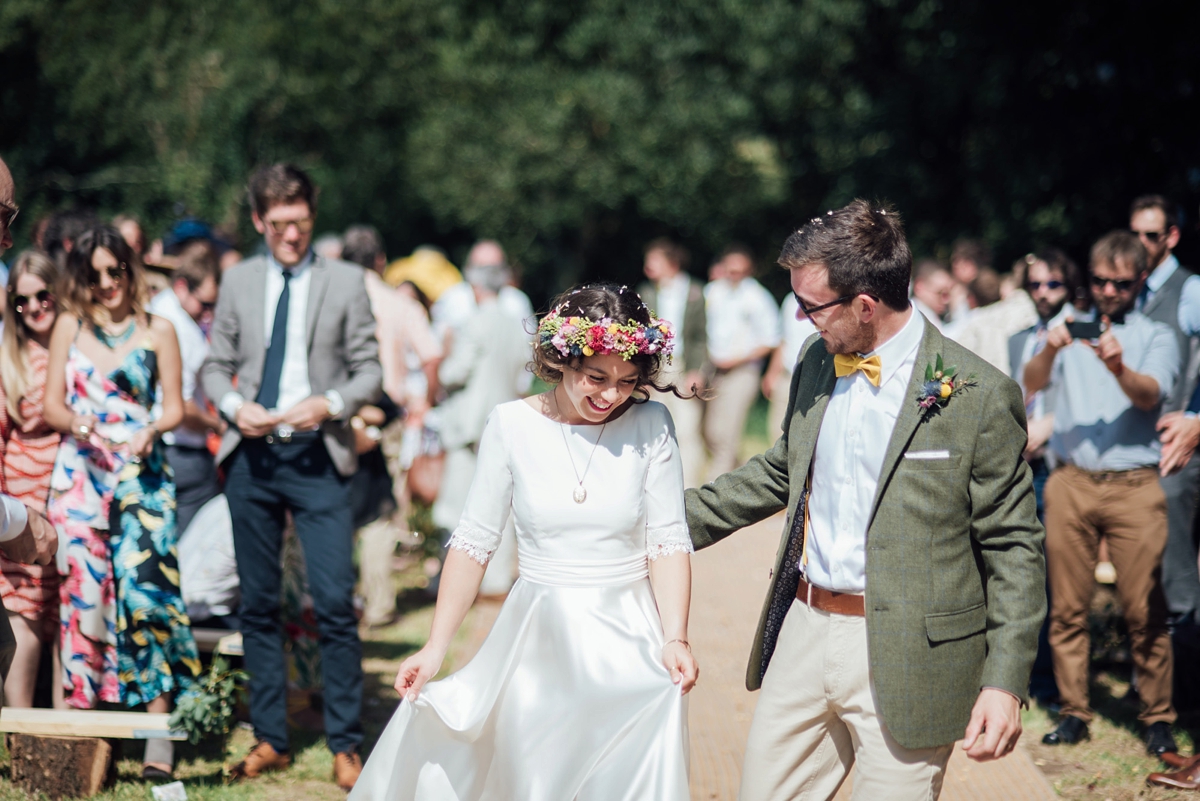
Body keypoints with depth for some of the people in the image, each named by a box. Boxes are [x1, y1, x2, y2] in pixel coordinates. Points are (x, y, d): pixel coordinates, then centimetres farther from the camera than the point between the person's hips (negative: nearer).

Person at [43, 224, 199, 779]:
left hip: (141, 472, -2)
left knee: (144, 584, -13)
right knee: (81, 587, -3)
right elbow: (52, 404, 9)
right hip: (80, 472, 2)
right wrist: (82, 427, -11)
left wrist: (151, 431, -15)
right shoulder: (69, 328, 11)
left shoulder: (156, 331, 7)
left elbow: (174, 407, 6)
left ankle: (159, 730, -16)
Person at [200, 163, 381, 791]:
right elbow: (214, 366, 13)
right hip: (251, 456, 3)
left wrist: (331, 403, -15)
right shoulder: (238, 282, 10)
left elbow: (370, 371, 3)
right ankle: (269, 739, 17)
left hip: (317, 456, -3)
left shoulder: (345, 281, 3)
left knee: (336, 603, -9)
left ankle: (345, 744, 0)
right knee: (258, 604, 8)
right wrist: (234, 405, -7)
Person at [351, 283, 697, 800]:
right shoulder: (512, 425, -5)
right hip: (536, 641, 1)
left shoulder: (650, 425, -5)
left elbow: (667, 541, -6)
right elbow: (474, 541, 0)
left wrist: (675, 638, -19)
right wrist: (435, 647, -4)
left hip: (627, 641, -1)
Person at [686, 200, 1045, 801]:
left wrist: (1005, 682, -14)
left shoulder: (979, 396, -13)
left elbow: (1012, 547, -9)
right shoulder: (815, 363, 7)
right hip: (803, 633, 6)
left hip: (904, 656, -6)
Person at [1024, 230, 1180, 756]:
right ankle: (1074, 712, 11)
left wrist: (1118, 368, -31)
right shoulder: (1070, 329, 14)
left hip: (1134, 485, -2)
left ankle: (1158, 718, 5)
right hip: (1070, 482, 2)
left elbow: (1149, 394, -10)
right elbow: (1030, 385, -2)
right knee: (1067, 607, 3)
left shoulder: (1156, 337, 9)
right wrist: (1049, 352, -24)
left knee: (1144, 610, -3)